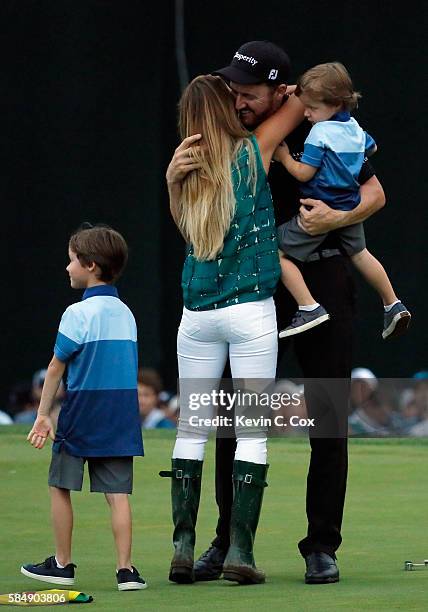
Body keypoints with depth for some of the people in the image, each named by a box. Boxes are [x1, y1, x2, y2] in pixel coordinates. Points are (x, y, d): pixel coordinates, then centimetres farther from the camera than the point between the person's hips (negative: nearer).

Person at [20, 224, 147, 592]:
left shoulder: (79, 313, -10)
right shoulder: (126, 313, 10)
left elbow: (56, 368, -7)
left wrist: (43, 416, 1)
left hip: (82, 415, -5)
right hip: (122, 417, 6)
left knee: (60, 487, 9)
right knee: (117, 493, 3)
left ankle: (62, 565, 16)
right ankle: (126, 570, -4)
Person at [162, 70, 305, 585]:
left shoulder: (180, 175, 4)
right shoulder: (252, 154, -3)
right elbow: (300, 100, 8)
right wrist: (282, 92, 26)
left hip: (197, 315, 3)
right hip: (251, 312, -3)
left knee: (191, 430, 7)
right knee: (252, 431, -1)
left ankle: (183, 546, 1)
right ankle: (240, 552, -6)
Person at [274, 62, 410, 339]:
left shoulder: (320, 132, -18)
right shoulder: (355, 128, 6)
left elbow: (303, 173, -18)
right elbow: (372, 148, 28)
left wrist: (284, 156, -3)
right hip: (351, 208, 9)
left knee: (279, 253, -6)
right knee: (360, 254, 26)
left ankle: (310, 308, -16)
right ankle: (393, 305, 32)